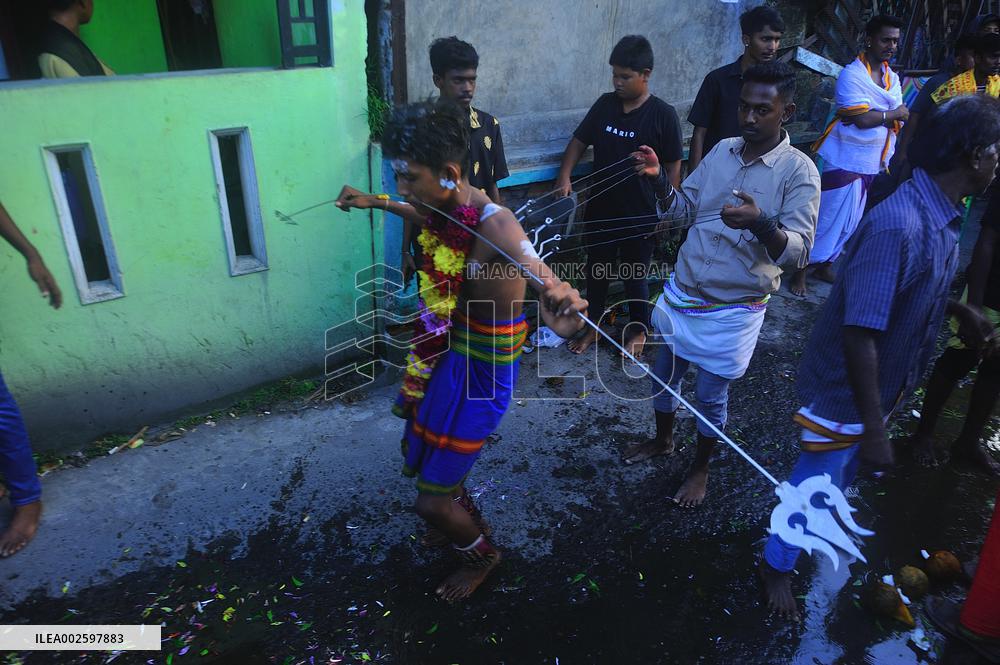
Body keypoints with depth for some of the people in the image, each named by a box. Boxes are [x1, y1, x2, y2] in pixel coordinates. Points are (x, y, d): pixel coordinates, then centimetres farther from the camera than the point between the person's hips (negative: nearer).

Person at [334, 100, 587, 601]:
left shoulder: (493, 223, -29)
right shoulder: (443, 209, -6)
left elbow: (527, 258, -51)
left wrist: (556, 293, -74)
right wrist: (374, 202, 35)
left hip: (481, 372, -8)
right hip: (444, 353, 8)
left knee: (431, 503, 4)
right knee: (416, 456, 26)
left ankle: (482, 554, 37)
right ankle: (465, 517, 56)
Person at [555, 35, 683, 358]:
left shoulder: (663, 114, -12)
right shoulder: (605, 104, 0)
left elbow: (673, 167, -7)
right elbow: (579, 141, 7)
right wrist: (564, 176, -9)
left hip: (640, 214, -4)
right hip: (600, 208, 4)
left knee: (635, 276, 11)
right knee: (597, 271, 16)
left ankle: (638, 330, 33)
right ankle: (592, 326, 35)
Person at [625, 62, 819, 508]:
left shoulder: (799, 171, -13)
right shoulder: (722, 150, 2)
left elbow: (798, 252, -20)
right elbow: (683, 209, 8)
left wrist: (760, 222, -39)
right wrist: (658, 179, -10)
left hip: (733, 310, -5)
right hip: (681, 293, 5)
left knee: (710, 396, 9)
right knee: (663, 376, 19)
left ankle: (700, 468, 35)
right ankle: (662, 441, 46)